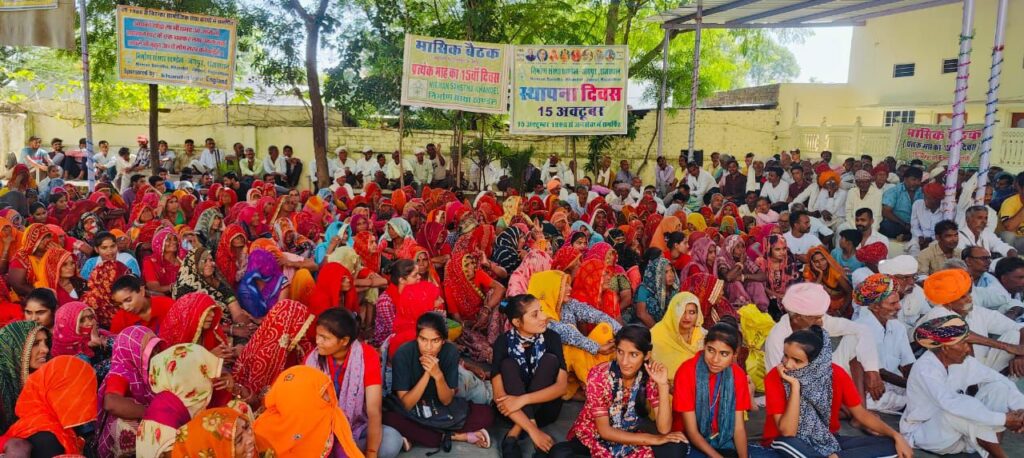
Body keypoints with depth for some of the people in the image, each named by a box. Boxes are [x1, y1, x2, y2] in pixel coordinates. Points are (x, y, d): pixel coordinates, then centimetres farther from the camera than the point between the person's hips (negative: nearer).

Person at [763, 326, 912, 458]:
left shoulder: (837, 374, -11)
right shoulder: (775, 377, -20)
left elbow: (860, 413, 2)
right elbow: (787, 432, -25)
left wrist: (896, 436, -12)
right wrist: (795, 385, -31)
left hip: (828, 440, 4)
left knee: (890, 445, -14)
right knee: (786, 444, -39)